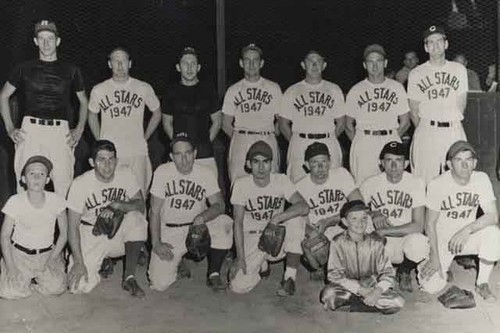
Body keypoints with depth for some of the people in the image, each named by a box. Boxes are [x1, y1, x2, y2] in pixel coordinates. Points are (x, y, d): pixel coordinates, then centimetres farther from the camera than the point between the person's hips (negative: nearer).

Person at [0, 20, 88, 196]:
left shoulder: (71, 71, 13)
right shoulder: (25, 68, 12)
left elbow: (83, 101, 23)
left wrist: (79, 130, 10)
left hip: (60, 132, 0)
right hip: (30, 130, 0)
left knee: (64, 187, -5)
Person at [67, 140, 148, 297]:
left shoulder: (125, 174, -8)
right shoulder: (80, 184, -16)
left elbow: (141, 205, -12)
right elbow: (73, 226, -14)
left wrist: (117, 205, -31)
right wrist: (78, 262, -21)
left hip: (118, 232, 2)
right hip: (91, 236, -2)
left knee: (136, 218, -31)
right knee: (80, 286, -21)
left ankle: (129, 277, -16)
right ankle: (102, 262, 15)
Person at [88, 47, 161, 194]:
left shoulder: (144, 88, 5)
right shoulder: (98, 90, 7)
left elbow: (156, 114, 17)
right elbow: (92, 115, 22)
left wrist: (144, 138, 10)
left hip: (137, 153, 0)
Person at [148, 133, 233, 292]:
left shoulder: (206, 174, -5)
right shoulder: (162, 172, -7)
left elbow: (219, 205, -10)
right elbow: (155, 211, -6)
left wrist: (203, 216, -32)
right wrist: (156, 243, -14)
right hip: (169, 231, -1)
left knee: (225, 223, -30)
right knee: (160, 284, -17)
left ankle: (213, 274, -11)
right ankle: (176, 262, 21)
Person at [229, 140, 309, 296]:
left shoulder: (281, 180, -8)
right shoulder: (241, 184, -10)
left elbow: (304, 207, -24)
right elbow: (238, 222, -12)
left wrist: (276, 218, -35)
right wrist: (240, 258, -19)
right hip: (251, 238, -1)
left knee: (296, 219, -29)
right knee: (239, 286, -22)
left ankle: (290, 277, -20)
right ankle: (261, 265, 14)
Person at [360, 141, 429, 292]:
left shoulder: (416, 183, -8)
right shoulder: (370, 184, -2)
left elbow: (418, 226, -14)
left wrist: (384, 231, -17)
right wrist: (372, 214, -12)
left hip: (407, 238, -1)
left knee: (419, 242, -36)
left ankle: (404, 271, 1)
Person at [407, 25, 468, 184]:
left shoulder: (459, 70, 12)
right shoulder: (416, 74, 7)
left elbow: (461, 105, 11)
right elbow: (414, 110, 9)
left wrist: (450, 122, 5)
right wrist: (425, 130, 5)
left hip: (454, 131, 2)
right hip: (426, 131, -1)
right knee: (424, 181, -5)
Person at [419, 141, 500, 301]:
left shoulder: (481, 179, -11)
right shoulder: (437, 185, -17)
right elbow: (430, 224, -10)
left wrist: (467, 230, -33)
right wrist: (434, 258, -16)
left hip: (468, 237, 2)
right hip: (441, 239, -2)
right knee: (432, 286, -20)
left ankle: (482, 284, -9)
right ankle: (424, 266, 19)